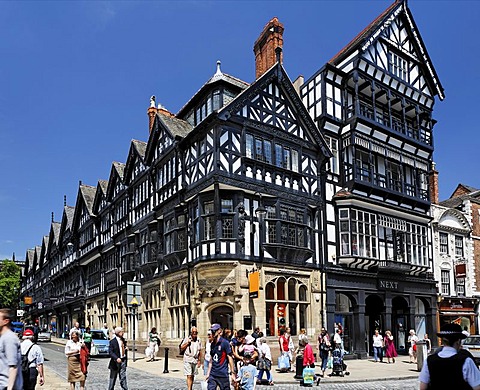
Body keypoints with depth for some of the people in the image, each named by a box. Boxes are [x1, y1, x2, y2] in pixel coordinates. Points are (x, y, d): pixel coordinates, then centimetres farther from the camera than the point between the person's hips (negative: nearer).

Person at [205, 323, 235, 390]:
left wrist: (232, 373, -12)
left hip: (223, 374, -6)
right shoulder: (212, 344, 10)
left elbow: (230, 358, -10)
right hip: (213, 374, 6)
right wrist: (208, 373, 15)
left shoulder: (225, 343, -9)